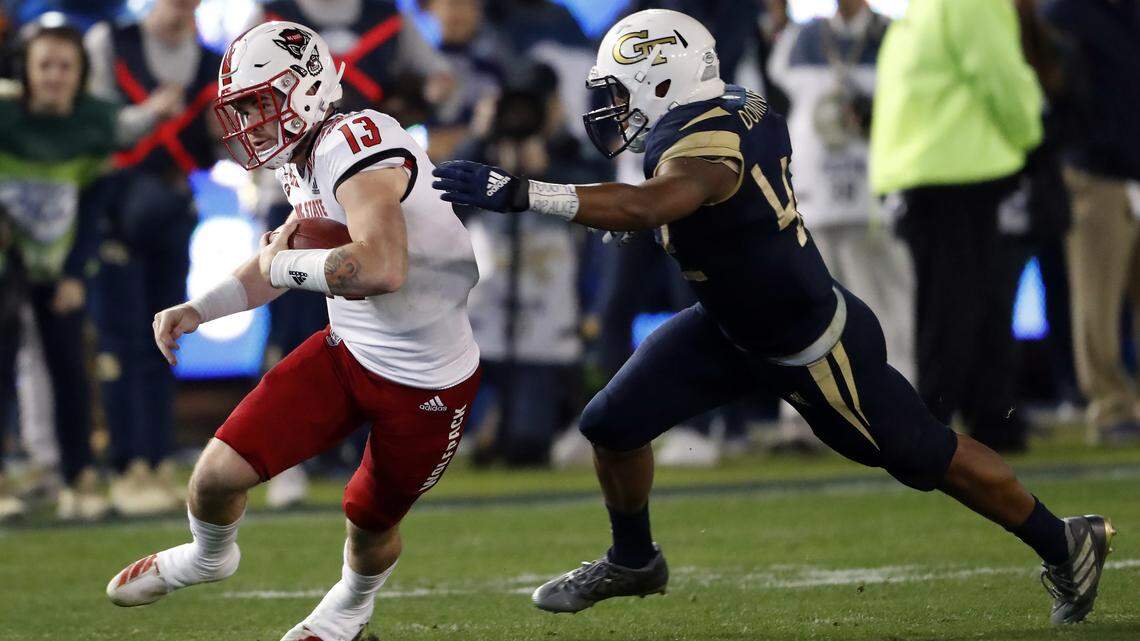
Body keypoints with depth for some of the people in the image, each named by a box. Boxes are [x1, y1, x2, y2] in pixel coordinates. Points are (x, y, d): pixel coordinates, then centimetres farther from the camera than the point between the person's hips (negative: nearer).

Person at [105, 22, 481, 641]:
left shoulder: (355, 145, -28)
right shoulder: (301, 162, 1)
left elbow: (382, 268, -43)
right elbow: (284, 256, 20)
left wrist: (283, 265, -26)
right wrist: (197, 310, 8)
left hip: (428, 384, -7)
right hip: (348, 352, 7)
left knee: (370, 522, 16)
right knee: (219, 472, -4)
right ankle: (207, 555, 30)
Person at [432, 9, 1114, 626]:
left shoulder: (710, 148, -33)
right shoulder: (739, 108, -6)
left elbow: (645, 205, -54)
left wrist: (519, 192, -57)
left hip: (813, 343, -9)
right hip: (733, 327, 9)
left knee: (926, 457, 6)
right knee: (614, 424, 5)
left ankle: (1065, 545, 26)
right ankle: (633, 562, 30)